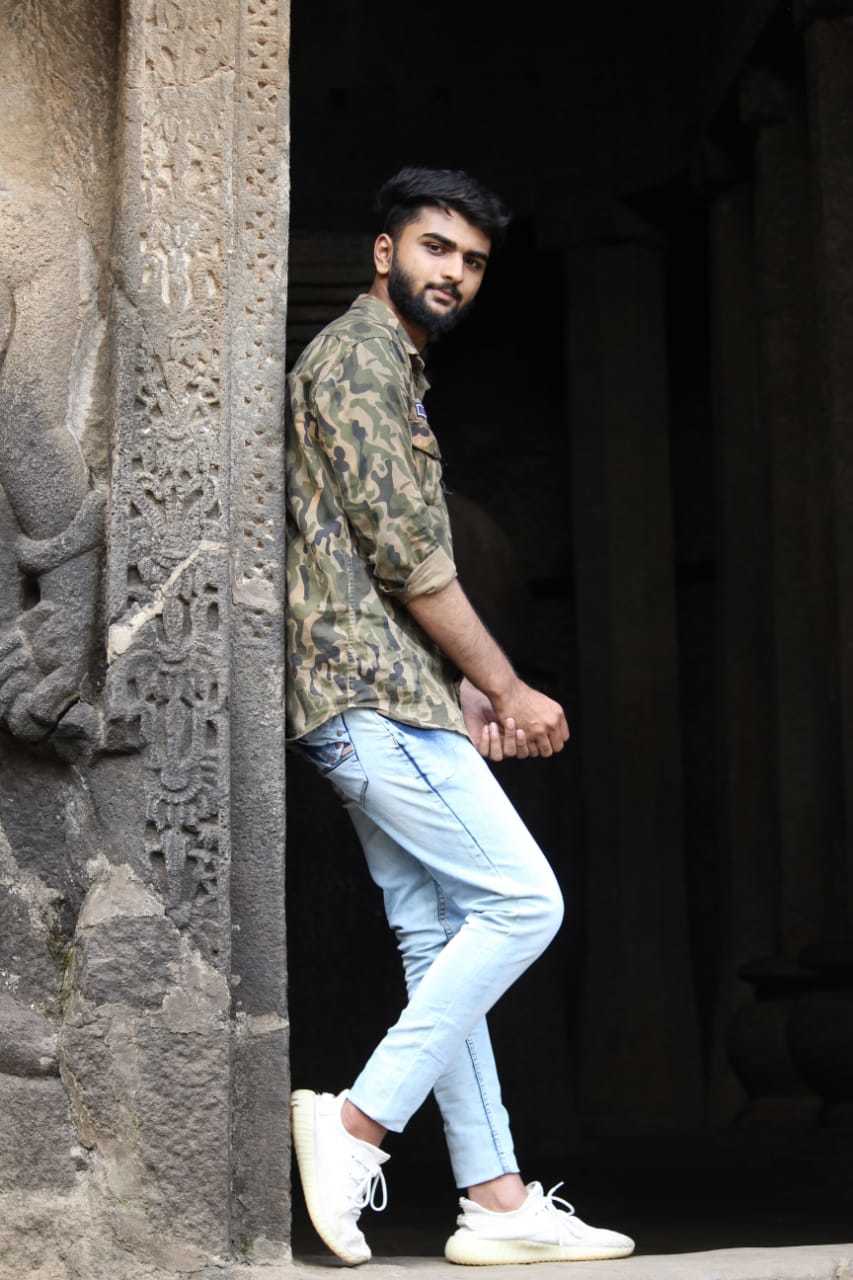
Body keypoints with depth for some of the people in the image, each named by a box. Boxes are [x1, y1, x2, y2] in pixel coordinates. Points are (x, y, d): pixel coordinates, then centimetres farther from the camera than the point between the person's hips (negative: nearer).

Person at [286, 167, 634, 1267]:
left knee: (441, 936, 6)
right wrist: (509, 689, -8)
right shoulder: (358, 355, -7)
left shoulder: (391, 368, 25)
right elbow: (401, 549, -15)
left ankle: (496, 1200, 8)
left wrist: (470, 694, 14)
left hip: (380, 698, 10)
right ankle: (358, 1122, -10)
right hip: (370, 690, -10)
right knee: (521, 900, -11)